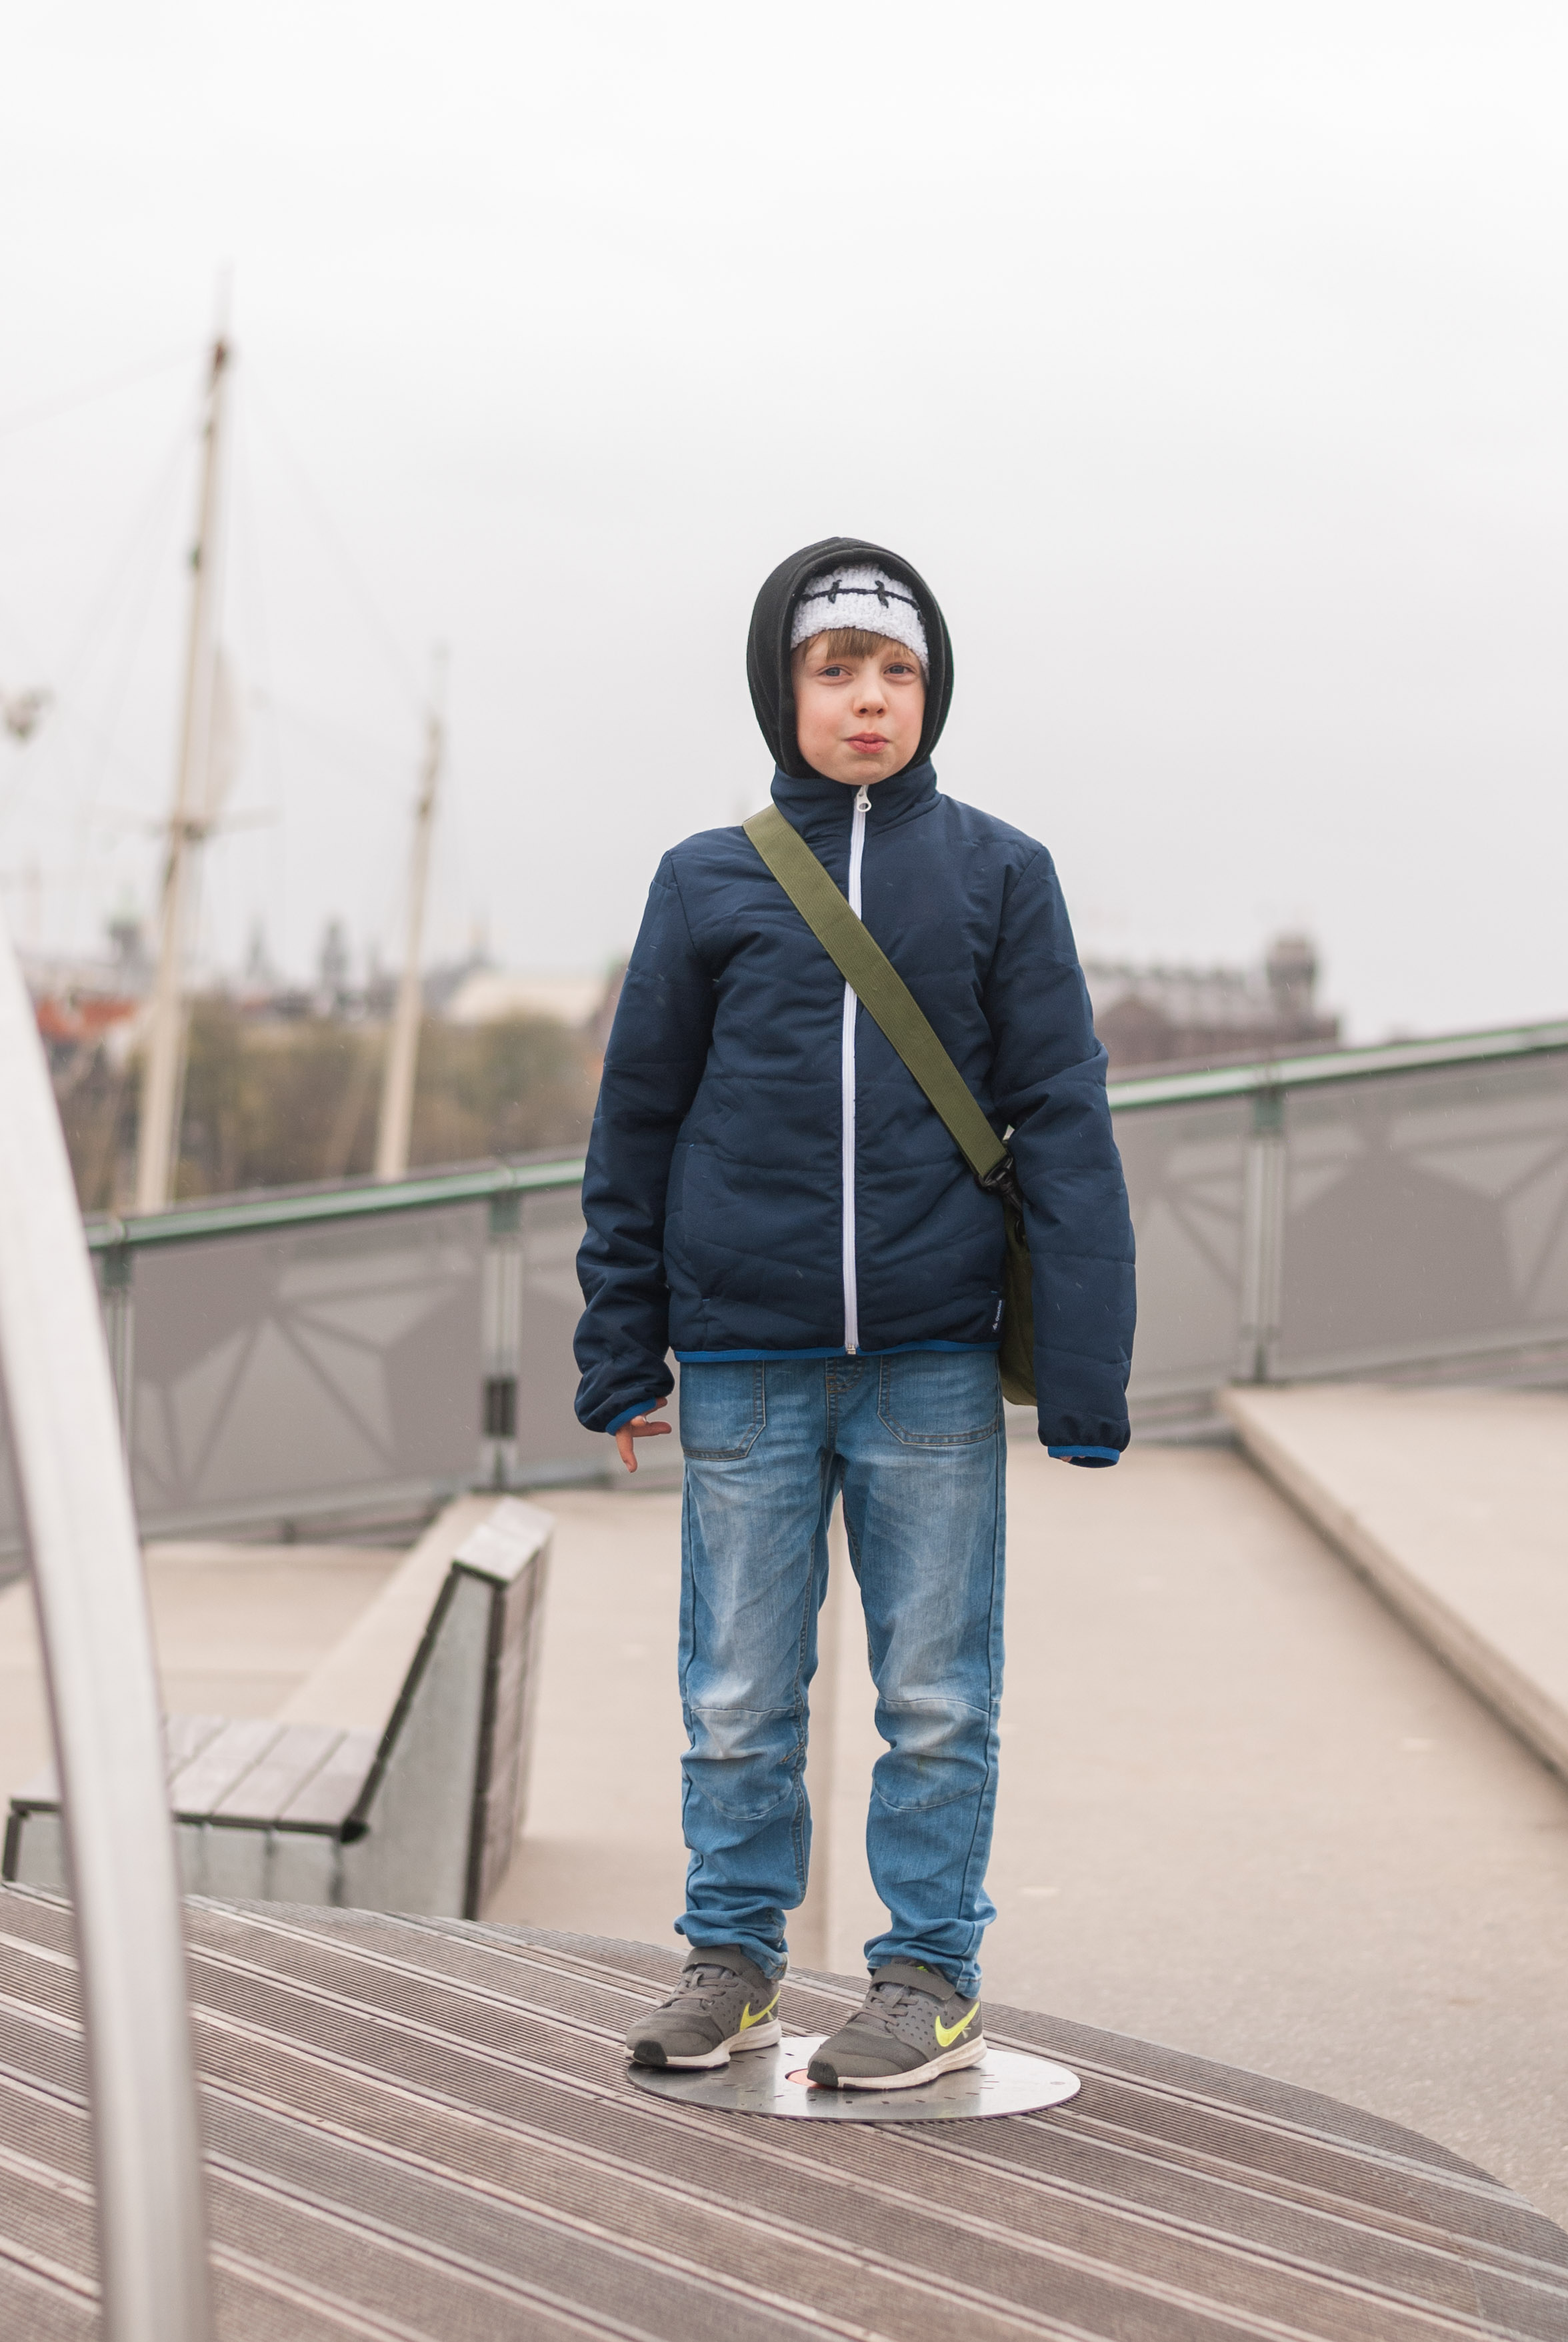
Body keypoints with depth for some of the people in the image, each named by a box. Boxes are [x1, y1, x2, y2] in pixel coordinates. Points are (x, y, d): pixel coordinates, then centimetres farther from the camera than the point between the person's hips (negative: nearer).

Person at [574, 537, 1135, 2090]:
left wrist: (1084, 1374, -5)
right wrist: (621, 1353, 7)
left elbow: (1062, 1118, 1)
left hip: (934, 1361, -1)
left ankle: (932, 1975, 19)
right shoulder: (707, 883, 4)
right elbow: (637, 1124, 9)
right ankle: (731, 1957, 24)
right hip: (745, 1363, 1)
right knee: (739, 1695, 8)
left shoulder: (999, 877, 3)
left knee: (937, 1698, 6)